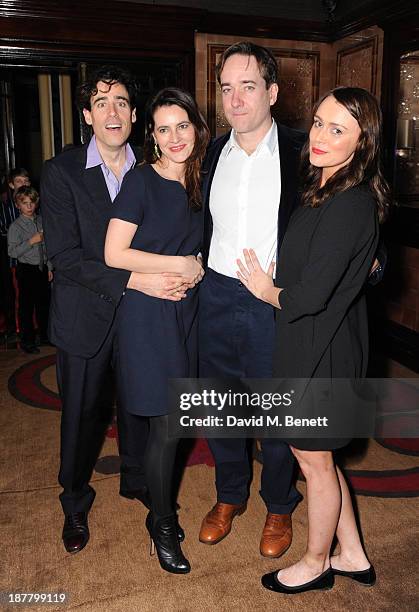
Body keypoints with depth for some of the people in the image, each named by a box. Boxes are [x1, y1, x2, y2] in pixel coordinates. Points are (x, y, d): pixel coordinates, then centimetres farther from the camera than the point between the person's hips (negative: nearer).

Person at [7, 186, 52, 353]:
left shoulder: (41, 221, 5)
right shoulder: (15, 226, -10)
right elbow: (12, 252, -17)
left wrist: (49, 267, 11)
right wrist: (32, 241, -22)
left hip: (42, 269, 5)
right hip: (26, 270, -5)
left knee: (44, 303, 14)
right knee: (26, 306, 4)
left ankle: (44, 336, 31)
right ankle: (27, 341, 17)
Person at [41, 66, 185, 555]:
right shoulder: (60, 172, -9)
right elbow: (64, 257, -18)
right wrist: (134, 280, -26)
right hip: (85, 317, -3)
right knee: (82, 414, 11)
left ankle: (136, 480, 44)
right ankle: (75, 503, 36)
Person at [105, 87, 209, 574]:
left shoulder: (197, 184, 11)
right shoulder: (141, 181, -9)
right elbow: (114, 254, -15)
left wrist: (195, 272, 3)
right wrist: (180, 264, -13)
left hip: (186, 309, 6)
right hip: (148, 313, -6)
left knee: (173, 417, 11)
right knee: (167, 423, -1)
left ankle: (159, 497, 33)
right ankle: (162, 522, 21)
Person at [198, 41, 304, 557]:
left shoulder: (302, 152, -8)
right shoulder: (214, 153, 7)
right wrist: (195, 272, 9)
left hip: (277, 303, -4)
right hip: (217, 298, 5)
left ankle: (278, 506, 37)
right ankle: (229, 495, 41)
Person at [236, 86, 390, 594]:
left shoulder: (349, 204, -23)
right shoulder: (325, 191, 8)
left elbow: (311, 294, -24)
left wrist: (269, 292, -7)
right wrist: (275, 285, 0)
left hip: (320, 350, -9)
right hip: (309, 341, 9)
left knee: (314, 459, 11)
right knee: (316, 454, 21)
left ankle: (316, 564, 37)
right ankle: (352, 556, 40)